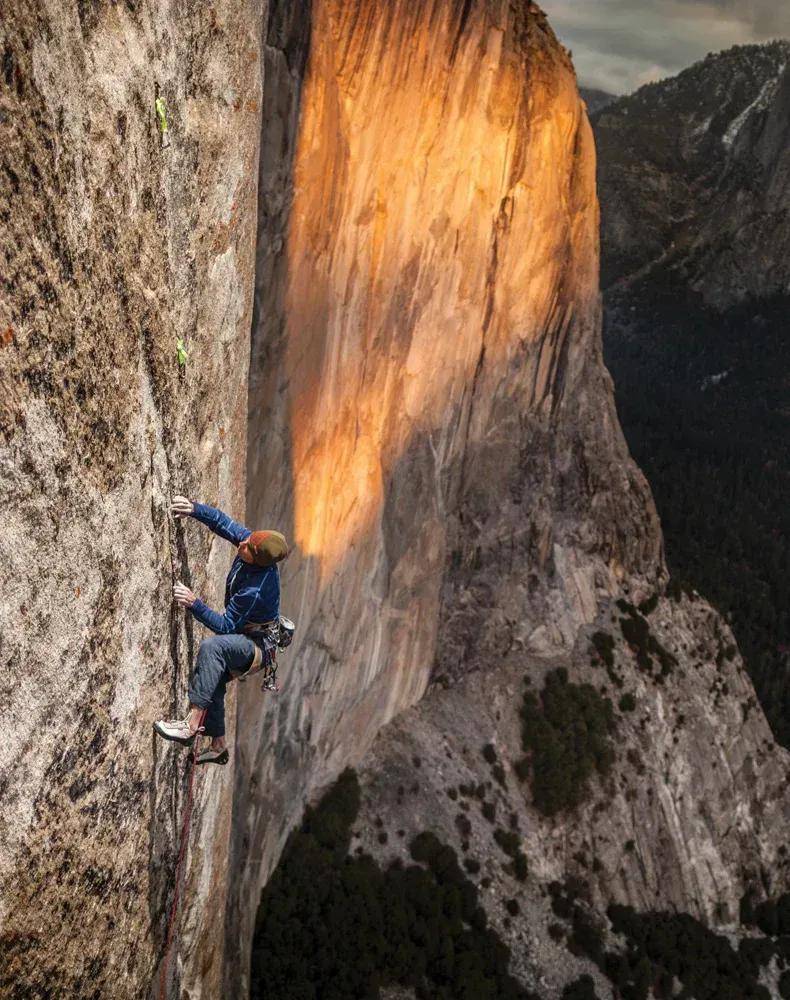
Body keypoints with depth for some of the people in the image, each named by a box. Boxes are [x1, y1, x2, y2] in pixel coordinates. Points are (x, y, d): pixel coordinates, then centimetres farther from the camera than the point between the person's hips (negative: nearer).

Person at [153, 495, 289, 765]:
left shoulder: (254, 590, -35)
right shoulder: (250, 540, -14)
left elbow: (226, 626, -28)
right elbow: (221, 521, -2)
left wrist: (194, 604, -33)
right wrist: (194, 509, -17)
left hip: (258, 648, -10)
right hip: (243, 638, 10)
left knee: (211, 647, -36)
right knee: (211, 682, 16)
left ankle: (192, 724, -37)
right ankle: (218, 747, 35)